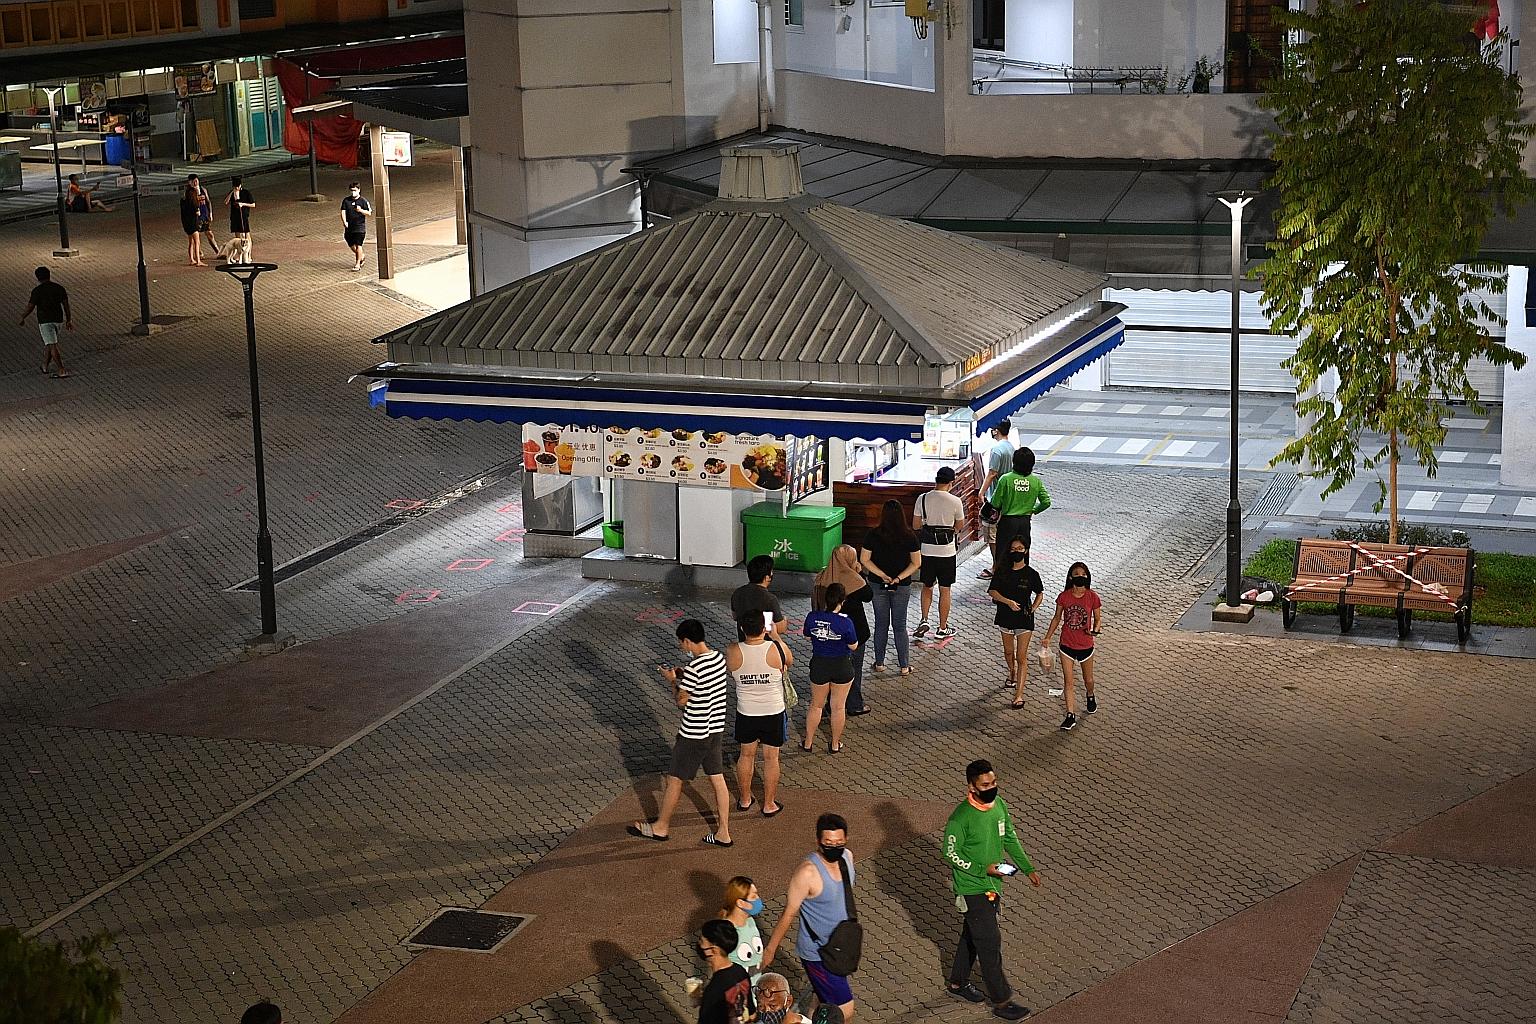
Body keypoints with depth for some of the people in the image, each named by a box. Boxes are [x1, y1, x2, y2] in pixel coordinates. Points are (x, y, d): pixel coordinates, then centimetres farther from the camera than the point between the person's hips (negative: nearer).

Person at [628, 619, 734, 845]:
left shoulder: (693, 668, -25)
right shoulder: (719, 658, 0)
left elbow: (681, 701, -16)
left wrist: (673, 680, -1)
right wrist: (683, 677, 9)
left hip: (694, 734, -8)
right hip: (716, 730, 8)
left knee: (674, 779, 9)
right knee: (717, 780, 12)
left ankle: (661, 827, 23)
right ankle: (723, 833, 16)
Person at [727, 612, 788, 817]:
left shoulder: (733, 652, -17)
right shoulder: (777, 648, -19)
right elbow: (790, 662, 5)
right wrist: (775, 636, 14)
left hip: (746, 713, 1)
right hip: (774, 713, -1)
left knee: (747, 755, 20)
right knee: (771, 758, 13)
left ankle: (744, 799, 35)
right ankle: (769, 804, 23)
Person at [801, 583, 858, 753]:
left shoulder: (812, 618, -13)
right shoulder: (845, 622, -22)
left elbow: (807, 636, 5)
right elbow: (853, 646, -11)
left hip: (819, 665, 2)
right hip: (842, 666, -2)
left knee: (816, 705, 20)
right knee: (838, 707, 14)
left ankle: (808, 743, 28)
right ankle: (835, 745, 26)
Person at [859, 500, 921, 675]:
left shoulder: (873, 535, -11)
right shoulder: (910, 536, -11)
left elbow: (864, 559, -9)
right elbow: (916, 563, -8)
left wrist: (882, 575, -12)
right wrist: (899, 578, -12)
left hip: (878, 585, 0)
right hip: (902, 587, 0)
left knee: (881, 624, 13)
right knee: (900, 625, 9)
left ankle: (879, 663, 19)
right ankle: (904, 666, 12)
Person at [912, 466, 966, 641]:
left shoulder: (922, 499, -6)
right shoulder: (955, 502, -11)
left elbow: (915, 525, 0)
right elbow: (959, 526, 3)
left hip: (927, 550, 2)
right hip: (947, 551, -2)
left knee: (927, 587, 18)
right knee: (945, 590, 9)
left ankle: (924, 620, 2)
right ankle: (942, 628, 16)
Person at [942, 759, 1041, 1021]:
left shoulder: (999, 805, -2)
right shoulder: (961, 817, -25)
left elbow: (1010, 839, 11)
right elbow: (951, 853, -17)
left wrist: (1028, 869, 8)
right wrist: (983, 869, -22)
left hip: (992, 884, 7)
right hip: (971, 889, -7)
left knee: (972, 935, 22)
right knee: (990, 942, -3)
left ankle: (958, 983, 40)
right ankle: (1002, 1002, 7)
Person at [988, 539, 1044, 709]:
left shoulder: (1031, 574, -8)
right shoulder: (1002, 571, -5)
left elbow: (1040, 594, 4)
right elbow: (992, 592, -8)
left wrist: (1032, 609, -12)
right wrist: (1009, 602, -23)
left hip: (1024, 619, -3)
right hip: (1006, 616, 3)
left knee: (1021, 657, -4)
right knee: (1008, 651, 23)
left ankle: (1019, 695, -4)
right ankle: (1012, 673, 54)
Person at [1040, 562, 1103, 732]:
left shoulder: (1092, 597, -11)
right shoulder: (1064, 597, -8)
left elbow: (1098, 619, -1)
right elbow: (1057, 618, 5)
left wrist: (1095, 630, -23)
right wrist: (1048, 638, 4)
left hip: (1085, 646, 0)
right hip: (1067, 645, 0)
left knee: (1088, 680, 18)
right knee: (1068, 681, -2)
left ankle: (1091, 697, 50)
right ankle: (1070, 715, 3)